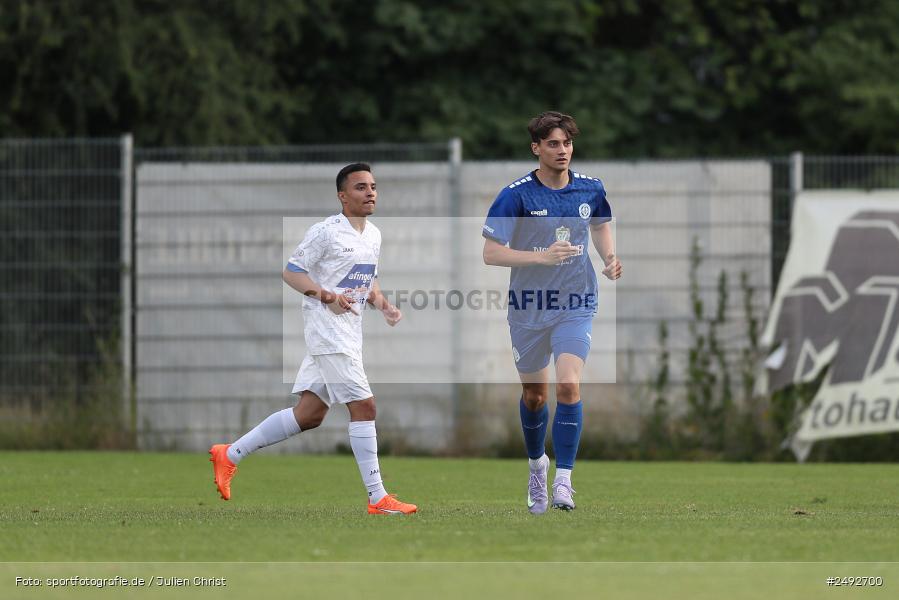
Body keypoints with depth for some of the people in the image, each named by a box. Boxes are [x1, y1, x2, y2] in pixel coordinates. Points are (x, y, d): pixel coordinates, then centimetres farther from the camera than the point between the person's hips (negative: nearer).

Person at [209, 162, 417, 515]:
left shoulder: (373, 235, 15)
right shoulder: (326, 232, -11)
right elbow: (291, 272, -9)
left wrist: (383, 305, 8)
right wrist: (327, 296, -23)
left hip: (349, 334, 9)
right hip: (327, 331, -9)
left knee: (309, 414, 10)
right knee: (364, 407, -12)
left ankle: (230, 455, 20)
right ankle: (378, 499, -9)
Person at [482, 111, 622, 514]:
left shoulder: (590, 189, -2)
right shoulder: (516, 196, -12)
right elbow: (491, 253, -14)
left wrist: (610, 259, 1)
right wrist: (542, 256, -26)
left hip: (576, 305, 0)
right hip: (528, 308, 0)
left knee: (568, 387, -18)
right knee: (534, 395, 13)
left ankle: (563, 480, -17)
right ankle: (536, 463, 40)